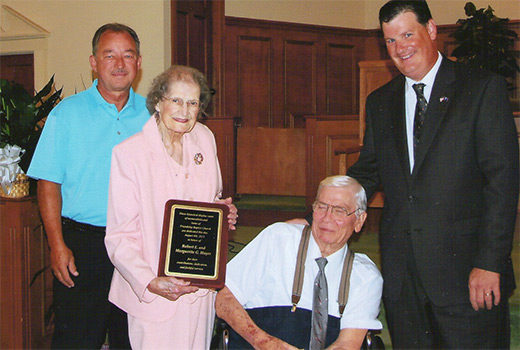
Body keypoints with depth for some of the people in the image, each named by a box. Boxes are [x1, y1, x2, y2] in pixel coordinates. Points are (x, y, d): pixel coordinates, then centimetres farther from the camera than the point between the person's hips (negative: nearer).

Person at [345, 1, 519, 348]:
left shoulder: (484, 88, -2)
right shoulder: (380, 102, 14)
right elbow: (367, 172, 20)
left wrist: (489, 263, -14)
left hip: (465, 267, -4)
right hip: (401, 273, 5)